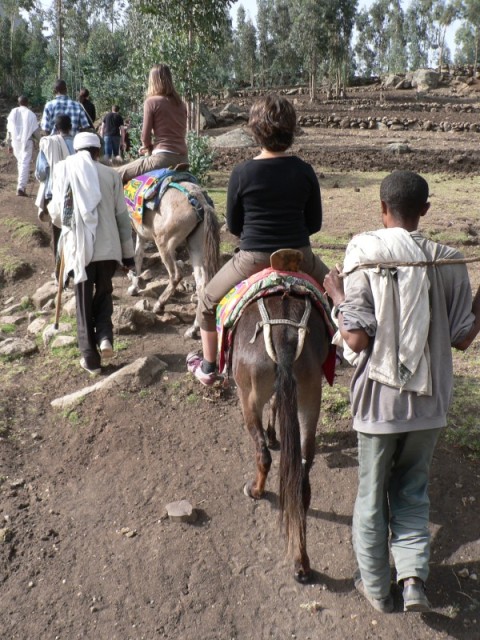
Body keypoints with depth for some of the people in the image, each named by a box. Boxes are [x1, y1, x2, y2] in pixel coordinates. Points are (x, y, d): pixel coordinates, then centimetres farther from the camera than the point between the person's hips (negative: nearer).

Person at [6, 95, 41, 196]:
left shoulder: (13, 112, 5)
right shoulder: (31, 114, -5)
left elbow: (9, 130, 6)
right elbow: (36, 131, -4)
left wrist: (9, 144, 13)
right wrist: (38, 136, 19)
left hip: (15, 141, 4)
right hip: (27, 142, -4)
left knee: (20, 162, 19)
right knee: (25, 164, -5)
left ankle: (22, 185, 23)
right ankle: (21, 188, -13)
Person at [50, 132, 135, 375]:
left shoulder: (63, 169, 2)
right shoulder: (110, 174, 2)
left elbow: (57, 211, 5)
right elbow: (122, 216, 5)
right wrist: (128, 253, 13)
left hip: (78, 247, 0)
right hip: (108, 246, 1)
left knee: (84, 302, 10)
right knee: (103, 292, 23)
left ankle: (90, 359, 14)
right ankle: (104, 336, 2)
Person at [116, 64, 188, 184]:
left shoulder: (152, 101, -4)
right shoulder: (180, 103, 13)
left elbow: (145, 136, -3)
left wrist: (148, 148, 18)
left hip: (163, 157, -7)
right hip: (183, 158, 7)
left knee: (118, 174, 2)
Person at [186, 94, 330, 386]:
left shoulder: (242, 173, -10)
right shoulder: (304, 171, -4)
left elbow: (233, 225, 0)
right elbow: (315, 223, 4)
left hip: (252, 258, -2)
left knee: (208, 301, 23)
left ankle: (208, 367, 31)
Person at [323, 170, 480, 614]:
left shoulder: (365, 258, -13)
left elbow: (357, 339, -18)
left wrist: (337, 297, -2)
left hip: (379, 398, -2)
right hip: (430, 400, 3)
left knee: (372, 494, 17)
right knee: (413, 493, 23)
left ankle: (375, 586, 31)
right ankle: (414, 576, 13)